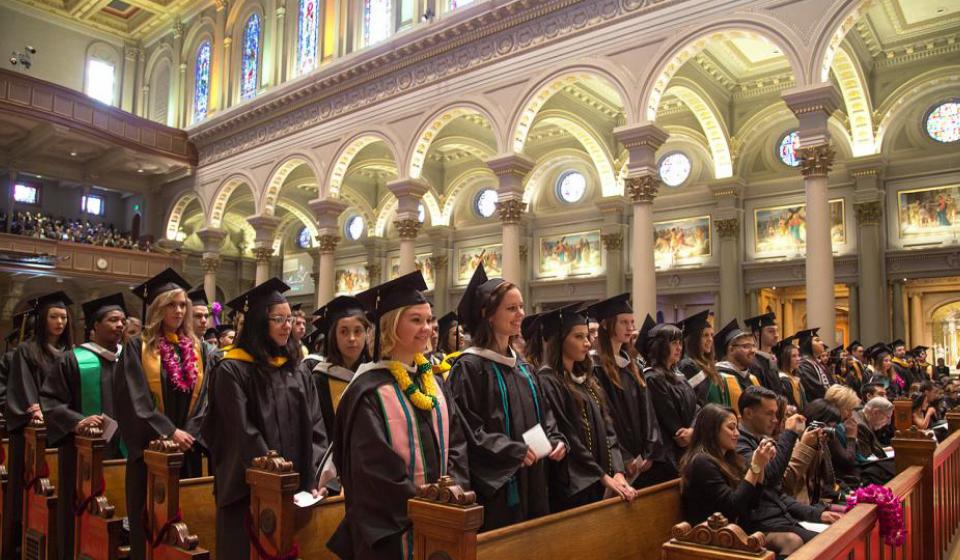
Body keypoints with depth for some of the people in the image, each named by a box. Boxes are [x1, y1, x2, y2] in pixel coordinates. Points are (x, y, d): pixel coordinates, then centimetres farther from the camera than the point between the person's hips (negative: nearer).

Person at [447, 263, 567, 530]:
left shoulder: (523, 368, 13)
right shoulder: (470, 367, -12)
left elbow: (543, 415, 17)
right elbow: (466, 429, -17)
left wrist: (556, 440, -2)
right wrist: (515, 451, -20)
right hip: (494, 487, -8)